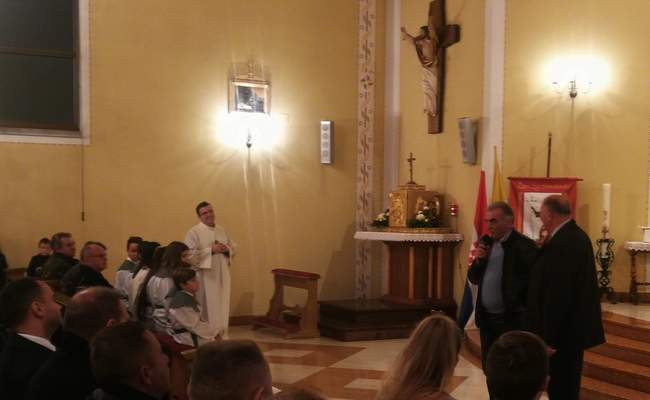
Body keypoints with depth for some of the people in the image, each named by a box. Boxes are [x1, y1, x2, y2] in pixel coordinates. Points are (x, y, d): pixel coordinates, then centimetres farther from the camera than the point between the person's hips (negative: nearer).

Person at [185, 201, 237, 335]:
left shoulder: (222, 231, 12)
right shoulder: (193, 232, -7)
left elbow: (234, 248, 16)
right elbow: (191, 255, -17)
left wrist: (226, 249, -6)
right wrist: (211, 250, -19)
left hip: (222, 276, 6)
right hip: (205, 277, -6)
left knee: (221, 308, 10)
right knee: (207, 308, -4)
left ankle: (219, 334, 19)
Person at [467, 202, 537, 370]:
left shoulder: (524, 246, -12)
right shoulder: (486, 244, 10)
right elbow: (473, 278, 12)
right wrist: (479, 260, -5)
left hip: (512, 320, -6)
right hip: (486, 318, 7)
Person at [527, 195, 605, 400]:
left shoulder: (561, 243, -24)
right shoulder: (575, 235, 9)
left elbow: (557, 295, -25)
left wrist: (548, 338, -21)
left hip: (564, 330, -10)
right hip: (575, 327, 10)